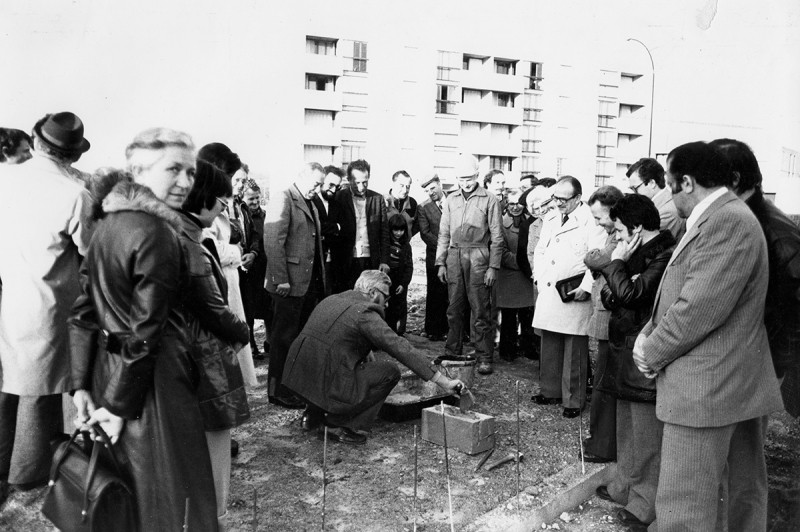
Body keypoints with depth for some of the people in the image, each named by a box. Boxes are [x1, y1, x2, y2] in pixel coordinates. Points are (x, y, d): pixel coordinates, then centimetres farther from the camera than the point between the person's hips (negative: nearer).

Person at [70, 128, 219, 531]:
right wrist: (120, 404, -11)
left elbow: (84, 309, 6)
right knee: (164, 492, 8)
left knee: (122, 490, 23)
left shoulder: (109, 221, 6)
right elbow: (145, 329, -19)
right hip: (153, 378, -8)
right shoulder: (158, 233, -18)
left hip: (107, 367, 8)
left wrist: (82, 384, 8)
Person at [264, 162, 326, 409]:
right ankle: (278, 391, 12)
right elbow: (272, 241, -17)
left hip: (310, 283, 8)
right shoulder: (282, 198, -9)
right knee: (285, 338, 1)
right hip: (290, 283, -8)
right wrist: (280, 280, -21)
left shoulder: (311, 205, 19)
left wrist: (321, 280, 14)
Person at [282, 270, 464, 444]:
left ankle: (314, 414, 22)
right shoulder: (365, 313, -10)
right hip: (325, 382, -9)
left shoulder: (331, 299, 15)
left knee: (364, 364, 27)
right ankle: (336, 425, 0)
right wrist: (443, 382, -12)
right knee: (390, 372, -2)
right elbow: (401, 349, -14)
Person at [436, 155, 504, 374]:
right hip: (454, 257, 4)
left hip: (478, 257, -4)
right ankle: (452, 352, 20)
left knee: (480, 311, -2)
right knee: (454, 309, 9)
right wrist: (440, 263, 8)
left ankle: (484, 358, 4)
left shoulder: (489, 200, 0)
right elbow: (444, 233, 15)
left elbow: (496, 237, -1)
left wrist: (493, 267, -7)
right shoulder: (451, 200, 13)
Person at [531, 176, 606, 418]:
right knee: (549, 346, 16)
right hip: (548, 293, 7)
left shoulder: (591, 221, -9)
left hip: (574, 297, -7)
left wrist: (586, 287, -20)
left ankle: (573, 400, 13)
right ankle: (550, 391, 30)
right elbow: (539, 251, 23)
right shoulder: (550, 218, 15)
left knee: (574, 351, 1)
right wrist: (539, 277, 10)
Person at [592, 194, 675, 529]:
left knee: (646, 432, 1)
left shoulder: (666, 256, -18)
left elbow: (631, 294, -24)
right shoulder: (642, 253, 12)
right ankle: (625, 487, 35)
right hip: (626, 351, 10)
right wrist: (612, 294, -3)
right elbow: (620, 295, 18)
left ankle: (646, 504, 13)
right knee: (627, 426, 20)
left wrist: (616, 261, -12)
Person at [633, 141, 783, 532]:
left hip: (707, 387, -11)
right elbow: (680, 295, 16)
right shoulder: (717, 218, 15)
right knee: (747, 493, 22)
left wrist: (652, 353, -10)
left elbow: (700, 309, -24)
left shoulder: (728, 222, -19)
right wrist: (648, 335, 2)